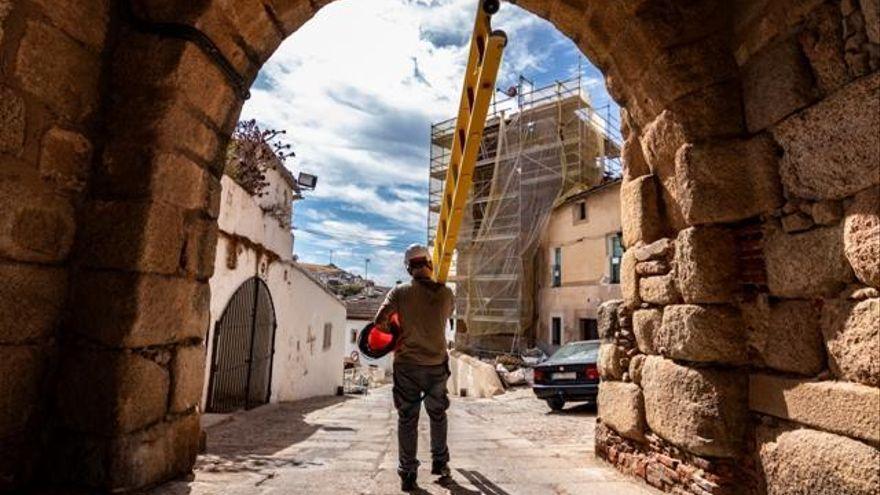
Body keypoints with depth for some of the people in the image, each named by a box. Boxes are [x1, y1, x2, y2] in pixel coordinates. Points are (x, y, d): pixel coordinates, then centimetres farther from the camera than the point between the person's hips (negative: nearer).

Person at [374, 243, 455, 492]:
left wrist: (390, 327, 8)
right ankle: (439, 462, 31)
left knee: (407, 418, 8)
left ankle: (407, 474, 11)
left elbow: (380, 320, -12)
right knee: (438, 414, 20)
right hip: (437, 364, 2)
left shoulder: (400, 292, -9)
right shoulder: (445, 293, -3)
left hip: (407, 364, -1)